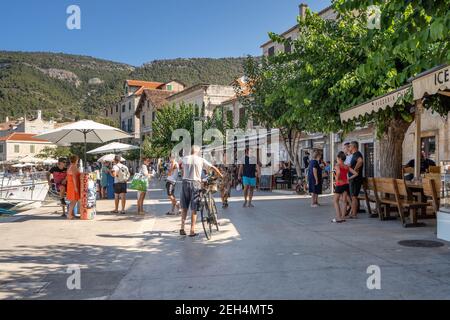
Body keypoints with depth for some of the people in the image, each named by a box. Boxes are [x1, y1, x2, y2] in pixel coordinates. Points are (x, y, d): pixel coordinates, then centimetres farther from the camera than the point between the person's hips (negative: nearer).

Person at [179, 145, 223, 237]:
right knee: (194, 209, 3)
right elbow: (213, 168, 3)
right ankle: (192, 231, 3)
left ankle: (182, 228, 12)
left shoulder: (185, 158, 7)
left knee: (184, 207, 14)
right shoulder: (201, 160, 0)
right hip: (195, 183, -2)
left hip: (185, 183, 2)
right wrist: (220, 176, 15)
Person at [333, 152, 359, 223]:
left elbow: (338, 172, -32)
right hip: (346, 184, 6)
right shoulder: (347, 167, 8)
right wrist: (349, 178, 11)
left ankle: (338, 218, -1)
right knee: (344, 201, 11)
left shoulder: (338, 166, -9)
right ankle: (343, 217, 13)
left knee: (335, 201, 5)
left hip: (339, 184, -6)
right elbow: (356, 174, 6)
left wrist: (337, 179, -16)